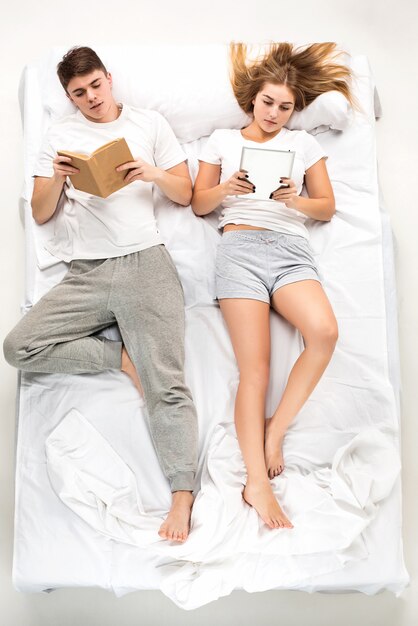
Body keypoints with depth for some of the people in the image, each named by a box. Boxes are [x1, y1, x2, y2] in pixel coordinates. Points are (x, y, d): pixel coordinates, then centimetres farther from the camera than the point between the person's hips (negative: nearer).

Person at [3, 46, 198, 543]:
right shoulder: (60, 135, 19)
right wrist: (57, 179, -7)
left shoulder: (149, 123, 16)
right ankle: (124, 356, -5)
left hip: (144, 263, -3)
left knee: (167, 383, -15)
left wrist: (153, 174, -7)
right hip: (85, 275, 3)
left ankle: (182, 495, -14)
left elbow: (185, 193, 13)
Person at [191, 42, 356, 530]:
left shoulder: (304, 144, 23)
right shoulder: (223, 140, 21)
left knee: (324, 331, -29)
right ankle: (257, 482, -17)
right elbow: (199, 204, 16)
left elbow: (327, 208, 16)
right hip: (239, 247, -1)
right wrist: (227, 188, -6)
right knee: (255, 368, -16)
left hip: (291, 248, 2)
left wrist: (295, 200, -5)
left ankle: (274, 430, -12)